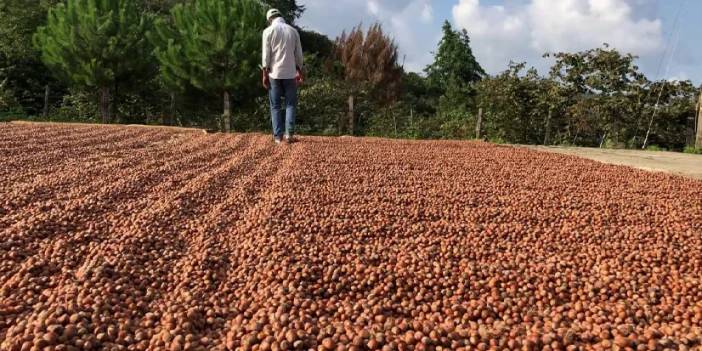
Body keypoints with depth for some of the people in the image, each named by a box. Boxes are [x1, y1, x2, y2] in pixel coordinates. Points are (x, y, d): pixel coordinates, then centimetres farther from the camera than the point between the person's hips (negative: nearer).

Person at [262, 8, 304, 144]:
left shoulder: (268, 31, -1)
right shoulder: (293, 31, 7)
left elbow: (266, 55, -5)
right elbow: (298, 54, 9)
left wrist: (265, 74, -1)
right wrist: (299, 71, 18)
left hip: (274, 73, -1)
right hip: (290, 73, 1)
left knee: (275, 106, 5)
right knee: (291, 104, 7)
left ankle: (278, 136, 3)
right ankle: (289, 134, -3)